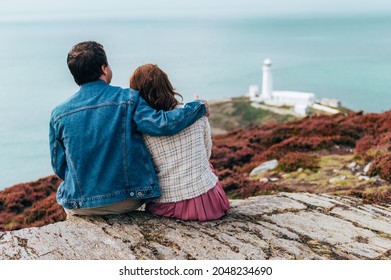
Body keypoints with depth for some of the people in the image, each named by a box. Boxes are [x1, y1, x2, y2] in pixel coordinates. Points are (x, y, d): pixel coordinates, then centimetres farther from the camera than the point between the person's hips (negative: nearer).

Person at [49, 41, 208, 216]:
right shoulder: (127, 99, -11)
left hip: (80, 207, 2)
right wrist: (200, 107, -5)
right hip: (127, 201, -1)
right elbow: (162, 125, -22)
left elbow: (59, 167, 3)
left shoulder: (59, 114, -3)